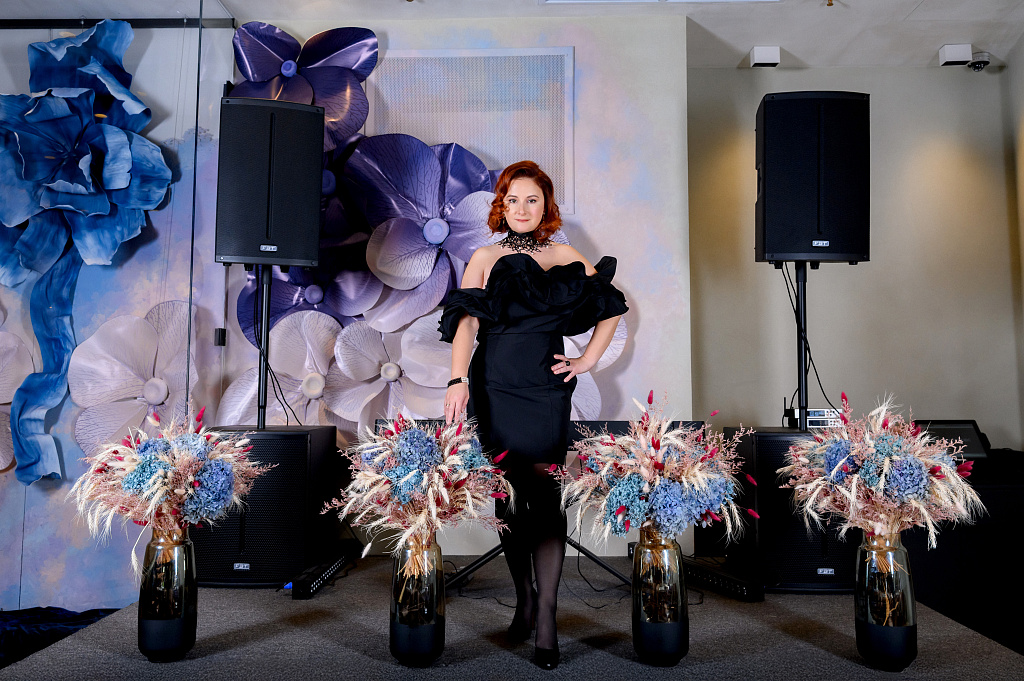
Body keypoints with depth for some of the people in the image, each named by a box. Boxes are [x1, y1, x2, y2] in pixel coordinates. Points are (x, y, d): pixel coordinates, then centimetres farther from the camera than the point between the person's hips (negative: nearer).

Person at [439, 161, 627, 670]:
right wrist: (458, 380, -18)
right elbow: (466, 320, -4)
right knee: (505, 498, 7)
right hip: (492, 390, 1)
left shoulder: (565, 258, 10)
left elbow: (612, 308, 17)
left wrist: (587, 361, 6)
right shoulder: (485, 258, 8)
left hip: (545, 392, -1)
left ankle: (546, 620, 2)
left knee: (545, 501, -5)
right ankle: (523, 597, 24)